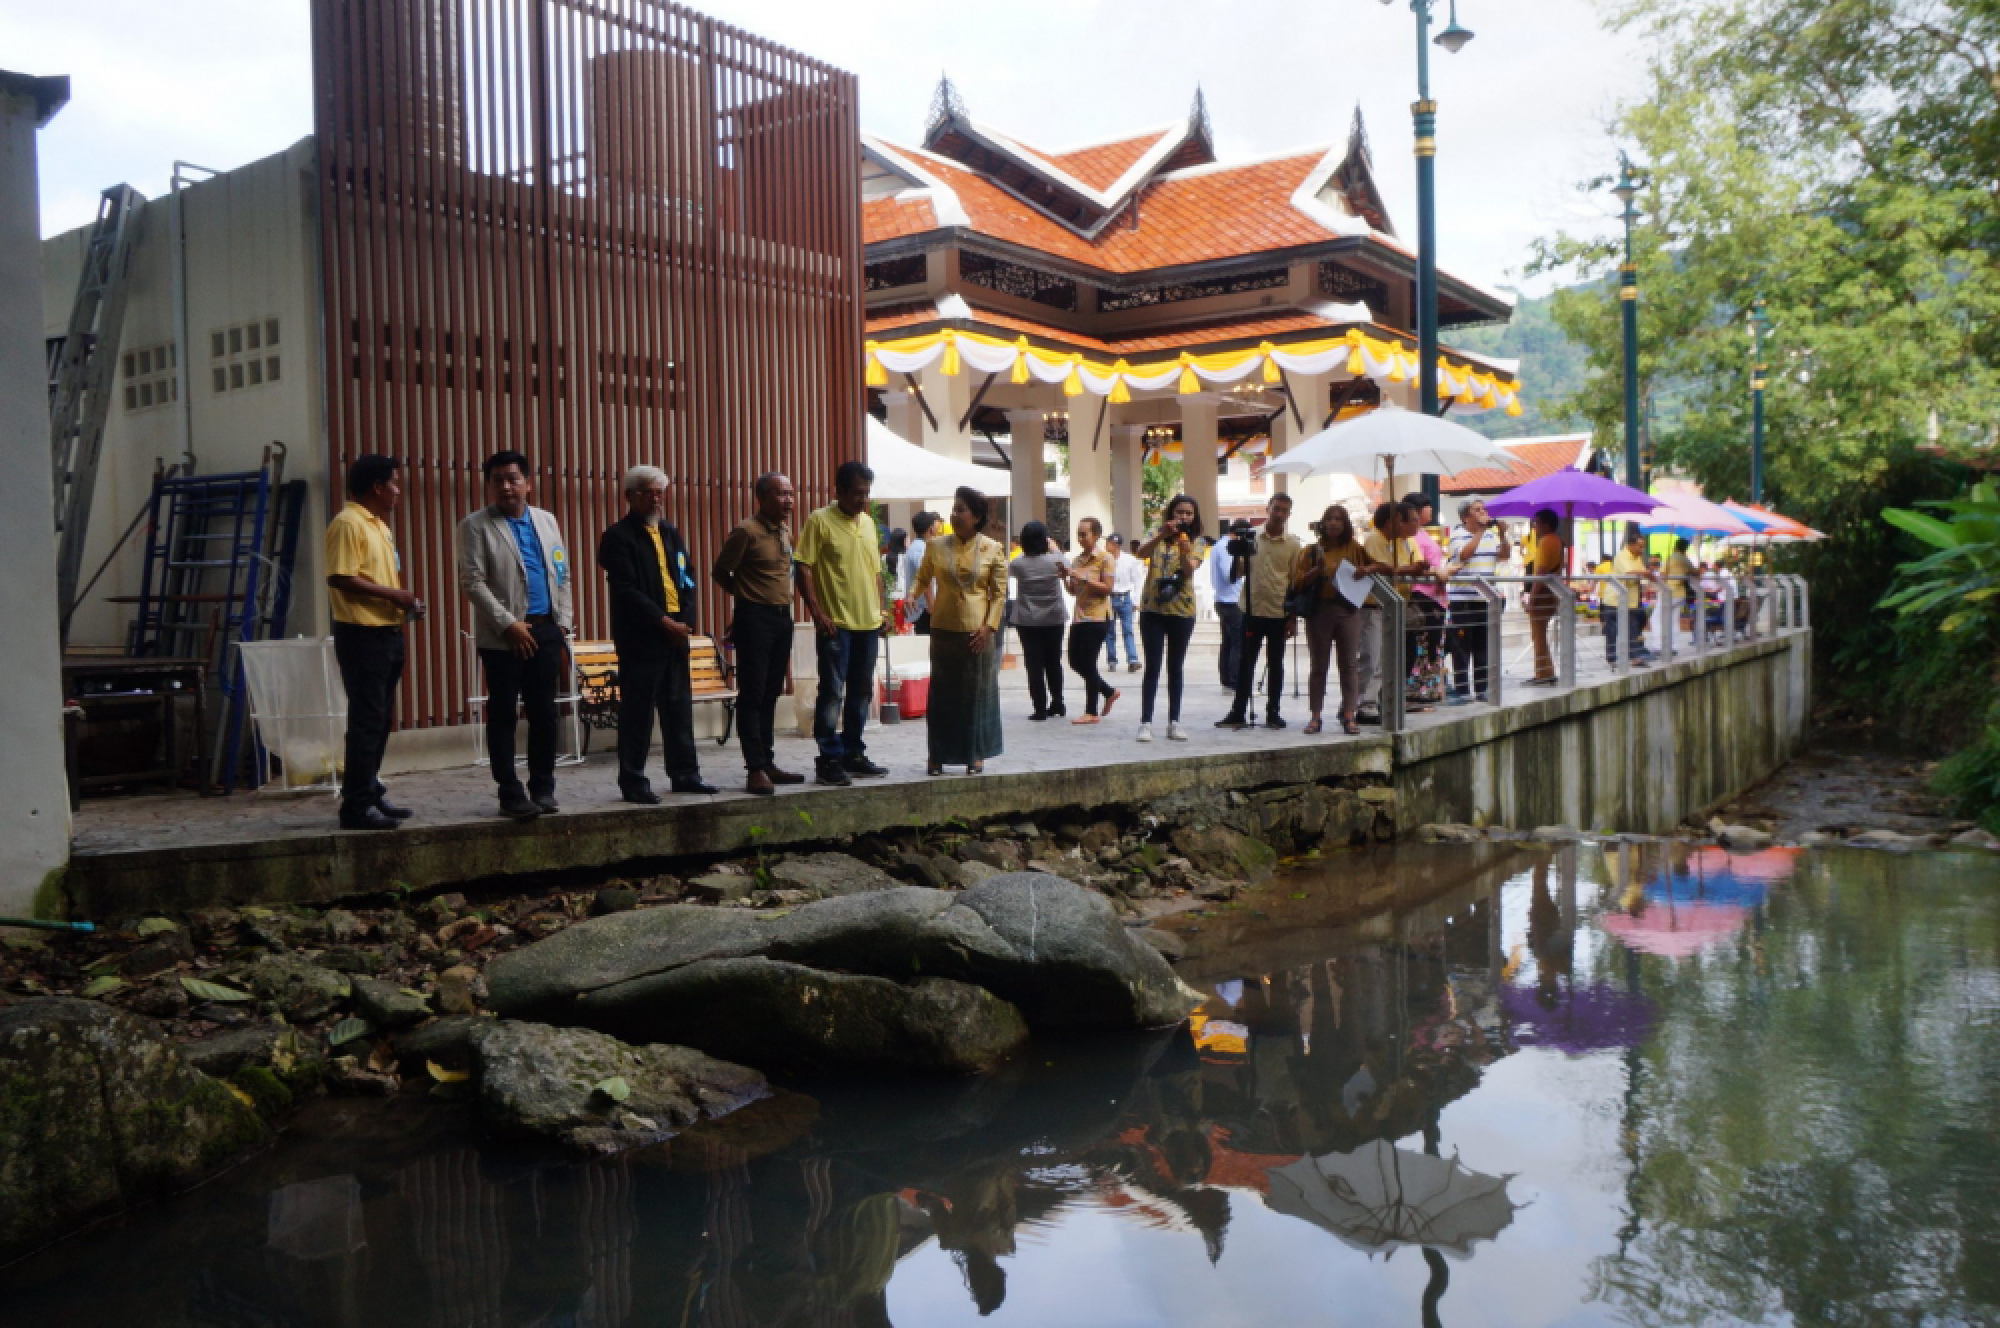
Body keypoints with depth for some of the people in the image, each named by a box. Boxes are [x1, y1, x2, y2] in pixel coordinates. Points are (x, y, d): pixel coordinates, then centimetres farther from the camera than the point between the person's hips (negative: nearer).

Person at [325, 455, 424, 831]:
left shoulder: (379, 524, 17)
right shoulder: (348, 523, -12)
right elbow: (340, 578, -21)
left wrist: (405, 601, 8)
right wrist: (393, 594, -19)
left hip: (388, 632, 10)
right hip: (361, 635, -10)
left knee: (381, 719, 13)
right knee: (366, 719, -7)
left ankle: (371, 793, 22)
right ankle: (356, 806, -3)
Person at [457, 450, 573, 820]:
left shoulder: (546, 521, 14)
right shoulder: (476, 526, 0)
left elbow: (562, 575, 16)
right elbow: (473, 582, -8)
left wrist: (562, 621, 6)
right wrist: (509, 624, -13)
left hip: (546, 632, 4)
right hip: (502, 636, -4)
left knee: (544, 714, 7)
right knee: (503, 715, 0)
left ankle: (543, 789, 17)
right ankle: (511, 794, 6)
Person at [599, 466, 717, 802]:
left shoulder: (671, 534, 17)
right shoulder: (618, 537, -5)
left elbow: (687, 580, 16)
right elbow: (626, 590, -13)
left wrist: (684, 622, 0)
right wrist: (664, 622, -15)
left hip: (676, 633, 7)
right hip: (640, 636, -7)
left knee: (679, 707, 11)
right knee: (637, 711, -2)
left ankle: (685, 774, 20)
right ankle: (633, 782, 5)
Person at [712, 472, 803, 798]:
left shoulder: (786, 532, 11)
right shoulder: (746, 532, -12)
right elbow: (720, 572, -6)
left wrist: (781, 599, 12)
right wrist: (746, 596, 7)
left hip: (782, 617, 7)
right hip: (754, 619, -7)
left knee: (771, 694, 12)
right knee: (752, 694, -4)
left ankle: (768, 763, 18)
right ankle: (755, 769, -2)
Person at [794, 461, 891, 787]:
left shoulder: (868, 522, 13)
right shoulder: (819, 521, -7)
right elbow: (803, 568, -10)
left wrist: (879, 609, 13)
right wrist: (817, 612, -16)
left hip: (868, 623, 7)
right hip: (835, 624, -7)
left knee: (861, 692, 12)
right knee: (832, 692, -5)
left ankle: (854, 754, 21)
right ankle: (829, 760, 0)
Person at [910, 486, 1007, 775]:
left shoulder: (993, 550, -1)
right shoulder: (936, 545, 3)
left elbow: (999, 592, 0)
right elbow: (922, 578, 11)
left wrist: (989, 627, -9)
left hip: (978, 632, -1)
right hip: (943, 629, 1)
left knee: (978, 692, 5)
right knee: (941, 693, 6)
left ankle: (975, 754, 15)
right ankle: (938, 754, 14)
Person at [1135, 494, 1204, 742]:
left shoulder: (1196, 542, 3)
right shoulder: (1158, 536, 4)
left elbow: (1189, 570, -15)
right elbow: (1141, 554, -17)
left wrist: (1184, 551, -34)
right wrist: (1161, 535, -31)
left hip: (1182, 611, 1)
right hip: (1152, 610, -1)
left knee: (1176, 667, 8)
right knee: (1152, 666, -4)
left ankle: (1174, 722, 14)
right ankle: (1146, 723, -4)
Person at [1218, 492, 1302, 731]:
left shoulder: (1293, 543, 2)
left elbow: (1295, 582, 2)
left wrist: (1293, 617, -1)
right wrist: (1238, 557, -13)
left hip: (1279, 613, 0)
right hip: (1252, 610, 0)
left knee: (1276, 664, 7)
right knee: (1246, 664, 3)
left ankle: (1272, 712, 15)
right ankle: (1239, 713, 7)